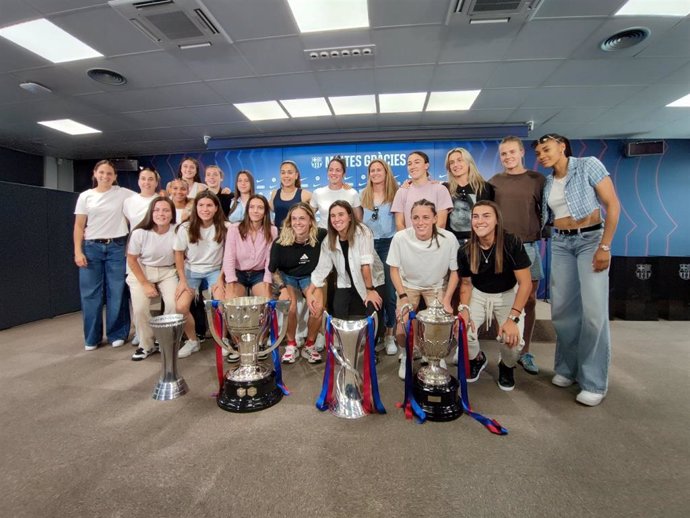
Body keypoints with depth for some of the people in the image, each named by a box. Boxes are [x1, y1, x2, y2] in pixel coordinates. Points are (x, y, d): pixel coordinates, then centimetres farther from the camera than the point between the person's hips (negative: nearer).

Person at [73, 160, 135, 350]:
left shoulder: (123, 193, 4)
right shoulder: (85, 196, 7)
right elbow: (79, 226, 6)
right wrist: (78, 251, -2)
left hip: (116, 247, -1)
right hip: (91, 247, 1)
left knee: (116, 292, 1)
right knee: (91, 293, 3)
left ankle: (117, 334, 13)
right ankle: (92, 337, 15)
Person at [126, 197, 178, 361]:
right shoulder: (139, 233, -19)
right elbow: (132, 260, -7)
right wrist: (145, 284, -11)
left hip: (168, 272, 1)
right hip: (141, 272, 0)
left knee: (174, 305, -19)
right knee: (140, 309, -16)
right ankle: (147, 345, 8)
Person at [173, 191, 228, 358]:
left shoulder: (225, 227, -13)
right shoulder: (185, 228, -10)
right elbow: (179, 254, 0)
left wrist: (221, 278, -9)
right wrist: (182, 280, -5)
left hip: (215, 270, -1)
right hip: (191, 271, 1)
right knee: (181, 307, -16)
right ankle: (192, 341, 10)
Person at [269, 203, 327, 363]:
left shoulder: (321, 236, -22)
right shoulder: (281, 242, -21)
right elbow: (273, 269, -7)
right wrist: (282, 288, -19)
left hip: (310, 276, 0)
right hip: (287, 276, 0)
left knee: (318, 310, -21)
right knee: (290, 308, -24)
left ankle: (310, 344, 7)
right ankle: (291, 344, 5)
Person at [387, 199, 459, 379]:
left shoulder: (449, 239, -26)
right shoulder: (400, 238, -26)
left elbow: (454, 272, -10)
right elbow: (394, 269, -11)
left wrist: (446, 300, -16)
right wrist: (403, 297, -17)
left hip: (437, 286, 0)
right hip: (408, 285, 0)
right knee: (402, 333, -12)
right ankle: (407, 355, 24)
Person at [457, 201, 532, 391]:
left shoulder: (511, 244, -22)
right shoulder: (466, 251, -13)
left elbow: (525, 283, -20)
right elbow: (466, 283, 0)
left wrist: (513, 318, -26)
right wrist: (464, 308, -17)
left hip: (507, 295, -2)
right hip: (479, 295, 2)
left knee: (512, 339, -25)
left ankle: (507, 367, 14)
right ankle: (477, 359, 15)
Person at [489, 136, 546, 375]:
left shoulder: (537, 179, 6)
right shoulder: (494, 181, 8)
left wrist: (543, 237, 2)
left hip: (529, 246, 0)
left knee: (529, 300, 5)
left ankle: (525, 352, 18)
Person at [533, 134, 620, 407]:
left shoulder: (589, 165, -4)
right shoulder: (547, 182, 10)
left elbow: (612, 204, -9)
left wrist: (604, 246, -15)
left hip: (590, 239, -5)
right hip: (560, 243, 5)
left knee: (594, 310, -9)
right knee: (562, 309, 3)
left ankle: (594, 381, 3)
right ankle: (567, 368, 18)